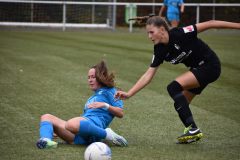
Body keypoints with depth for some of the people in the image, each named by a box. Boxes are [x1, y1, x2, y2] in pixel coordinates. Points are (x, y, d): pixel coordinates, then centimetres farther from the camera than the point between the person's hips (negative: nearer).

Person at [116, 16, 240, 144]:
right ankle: (192, 133, 22)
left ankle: (193, 129, -19)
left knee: (173, 88, -20)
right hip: (198, 69, 8)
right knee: (180, 105, 5)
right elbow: (148, 75, -1)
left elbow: (209, 24, -19)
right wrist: (128, 94, -8)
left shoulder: (180, 34, -23)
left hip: (210, 66, -8)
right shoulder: (160, 51, -3)